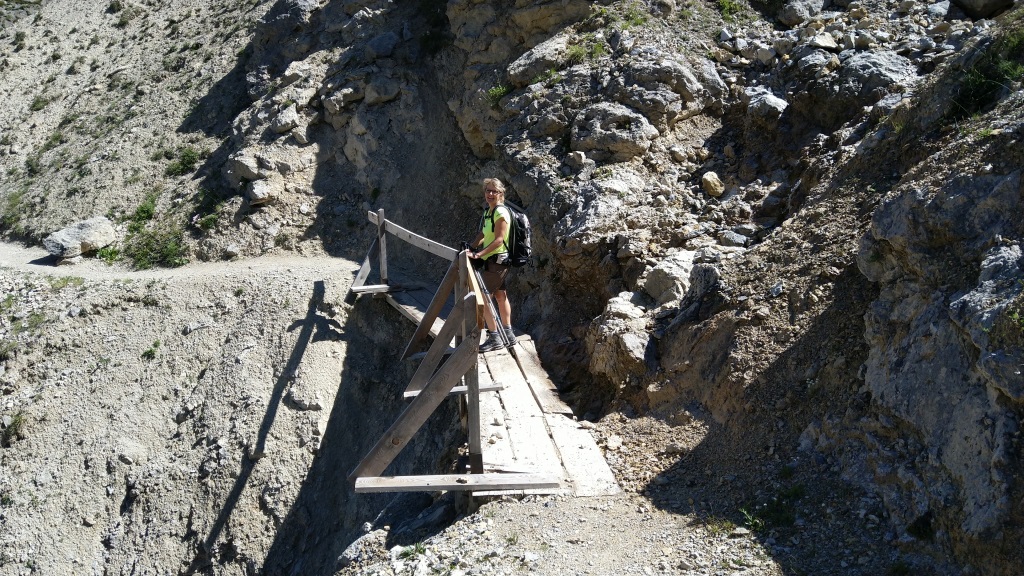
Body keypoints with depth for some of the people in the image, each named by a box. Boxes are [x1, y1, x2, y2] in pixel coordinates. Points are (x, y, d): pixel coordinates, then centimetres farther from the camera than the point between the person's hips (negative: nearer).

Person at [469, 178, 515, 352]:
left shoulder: (500, 212, -16)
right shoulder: (488, 211, 12)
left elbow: (499, 239, -22)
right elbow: (483, 235, 17)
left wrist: (479, 254, -25)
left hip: (496, 260, -10)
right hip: (493, 260, 10)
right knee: (500, 296, 14)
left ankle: (494, 338, -5)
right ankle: (508, 334, 23)